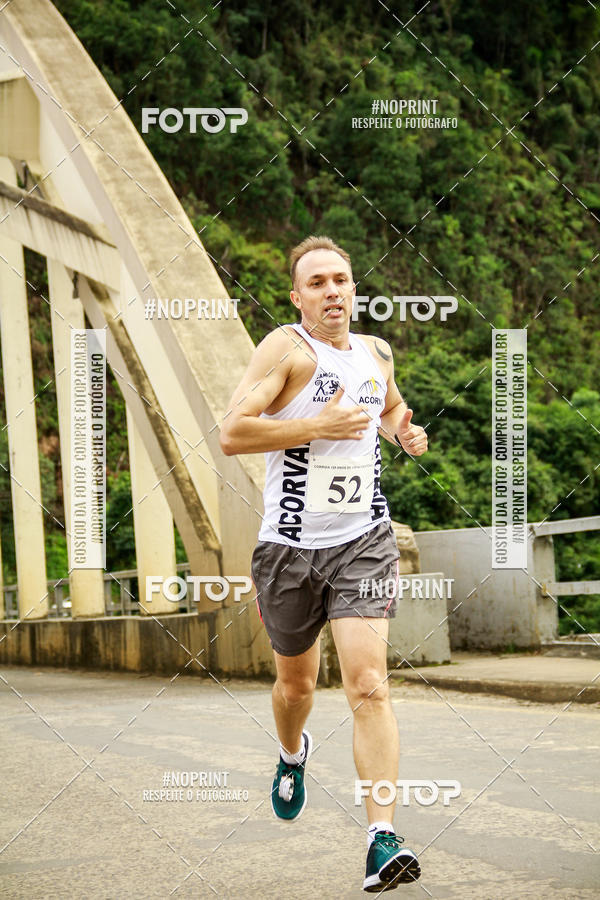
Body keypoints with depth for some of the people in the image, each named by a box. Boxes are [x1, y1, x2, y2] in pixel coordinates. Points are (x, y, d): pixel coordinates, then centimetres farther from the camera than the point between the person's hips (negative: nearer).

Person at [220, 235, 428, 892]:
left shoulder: (376, 353, 9)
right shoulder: (287, 348, -8)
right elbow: (232, 433, -18)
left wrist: (402, 431, 9)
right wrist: (320, 425, -22)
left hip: (363, 542, 2)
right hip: (290, 546, -1)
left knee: (368, 684, -14)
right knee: (295, 681, 18)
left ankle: (381, 839, -18)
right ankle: (292, 755, 53)